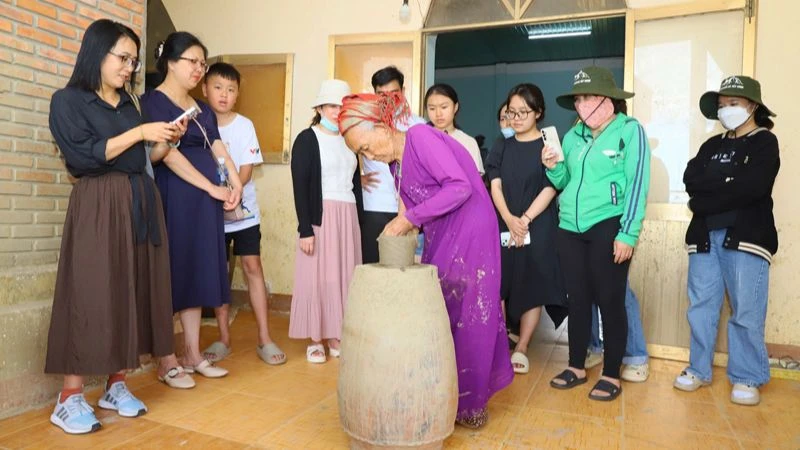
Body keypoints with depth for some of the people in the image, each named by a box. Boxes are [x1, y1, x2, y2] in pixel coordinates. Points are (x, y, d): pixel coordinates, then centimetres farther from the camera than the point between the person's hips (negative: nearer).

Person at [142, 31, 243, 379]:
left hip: (206, 200, 7)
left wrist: (235, 182, -6)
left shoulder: (203, 109, 19)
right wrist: (213, 187, -18)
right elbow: (167, 155, -14)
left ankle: (192, 354, 17)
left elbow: (218, 149, 12)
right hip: (174, 198, -7)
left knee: (197, 271, 8)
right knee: (172, 273, -3)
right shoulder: (153, 102, -4)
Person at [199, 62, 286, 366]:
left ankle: (264, 338, 4)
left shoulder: (244, 125, 0)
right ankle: (224, 339, 18)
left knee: (253, 267, -2)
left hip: (244, 209, -1)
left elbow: (247, 169, -5)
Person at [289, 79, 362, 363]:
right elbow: (300, 186, -8)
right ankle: (315, 340, 11)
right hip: (320, 216, -5)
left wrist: (358, 221, 10)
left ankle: (336, 337, 17)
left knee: (345, 277, 6)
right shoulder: (307, 139, -1)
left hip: (348, 217, 5)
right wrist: (305, 229, -16)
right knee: (317, 277, -1)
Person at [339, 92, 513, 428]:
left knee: (467, 316, 0)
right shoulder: (398, 168, 13)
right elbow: (417, 210, 13)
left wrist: (409, 218, -19)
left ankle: (469, 404, 16)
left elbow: (460, 186, -22)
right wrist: (401, 228, -7)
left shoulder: (421, 137, -13)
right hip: (440, 241, 9)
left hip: (470, 234, -8)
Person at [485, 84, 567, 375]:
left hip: (538, 228, -3)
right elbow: (495, 185, 0)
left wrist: (525, 219, -16)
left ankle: (521, 348, 13)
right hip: (503, 227, 3)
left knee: (533, 288, 1)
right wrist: (509, 219, -16)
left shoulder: (548, 145, 1)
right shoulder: (502, 148, 11)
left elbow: (550, 188, -7)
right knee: (499, 286, 1)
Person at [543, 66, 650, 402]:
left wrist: (627, 234, -14)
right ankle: (576, 367, 24)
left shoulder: (630, 130, -3)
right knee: (577, 299, 11)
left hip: (608, 227, -5)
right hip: (570, 228, 5)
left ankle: (611, 375, 16)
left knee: (610, 301, 2)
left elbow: (637, 184, -9)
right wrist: (553, 167, -3)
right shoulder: (573, 136, 12)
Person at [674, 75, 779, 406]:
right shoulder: (712, 145, 19)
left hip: (746, 237, -4)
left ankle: (748, 379, 10)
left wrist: (706, 198, -7)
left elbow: (752, 187, -13)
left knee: (746, 313, -3)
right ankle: (699, 369, 17)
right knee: (701, 307, 6)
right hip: (705, 237, 5)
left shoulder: (765, 142, 4)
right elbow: (690, 179, 2)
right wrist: (730, 179, -9)